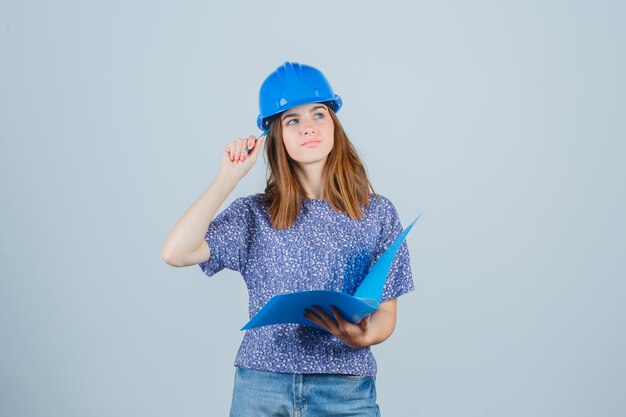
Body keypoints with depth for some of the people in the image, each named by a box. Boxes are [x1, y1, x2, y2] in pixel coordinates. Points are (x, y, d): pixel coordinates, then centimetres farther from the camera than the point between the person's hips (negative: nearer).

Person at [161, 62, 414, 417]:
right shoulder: (255, 214, 1)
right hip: (260, 387, 0)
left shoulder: (378, 214, 2)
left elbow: (386, 313, 4)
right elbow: (176, 253, -12)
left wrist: (363, 336, -19)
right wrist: (230, 176, -8)